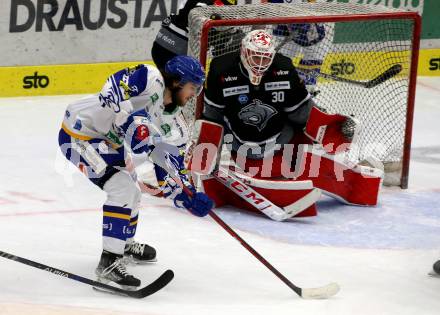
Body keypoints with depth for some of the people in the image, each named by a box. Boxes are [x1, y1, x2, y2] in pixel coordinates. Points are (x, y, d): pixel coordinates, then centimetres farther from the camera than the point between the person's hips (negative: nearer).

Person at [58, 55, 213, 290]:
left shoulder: (169, 117, 8)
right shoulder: (151, 79, -18)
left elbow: (168, 161, 11)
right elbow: (112, 90, -33)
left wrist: (187, 196, 3)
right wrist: (133, 122, -38)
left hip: (104, 140, 10)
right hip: (78, 136, -10)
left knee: (129, 191, 23)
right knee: (122, 187, -20)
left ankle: (125, 245, 48)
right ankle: (109, 263, -19)